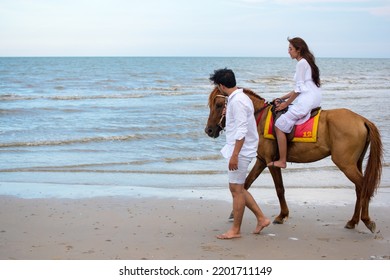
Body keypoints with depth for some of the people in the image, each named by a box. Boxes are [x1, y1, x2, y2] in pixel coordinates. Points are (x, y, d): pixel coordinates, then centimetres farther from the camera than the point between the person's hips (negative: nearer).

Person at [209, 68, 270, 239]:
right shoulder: (239, 97, 12)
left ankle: (235, 230, 8)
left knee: (236, 189, -1)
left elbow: (241, 131, -25)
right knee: (237, 188, 16)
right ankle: (261, 218, 21)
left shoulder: (237, 101, -19)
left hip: (240, 151, -10)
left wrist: (234, 155, -26)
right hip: (239, 150, 10)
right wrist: (228, 113, 39)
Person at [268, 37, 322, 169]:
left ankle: (282, 161, -8)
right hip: (313, 98, 11)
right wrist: (282, 98, 20)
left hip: (306, 101, -11)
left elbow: (298, 89, -13)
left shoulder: (301, 63, -9)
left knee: (280, 125, -8)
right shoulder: (307, 62, 21)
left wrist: (285, 104, -6)